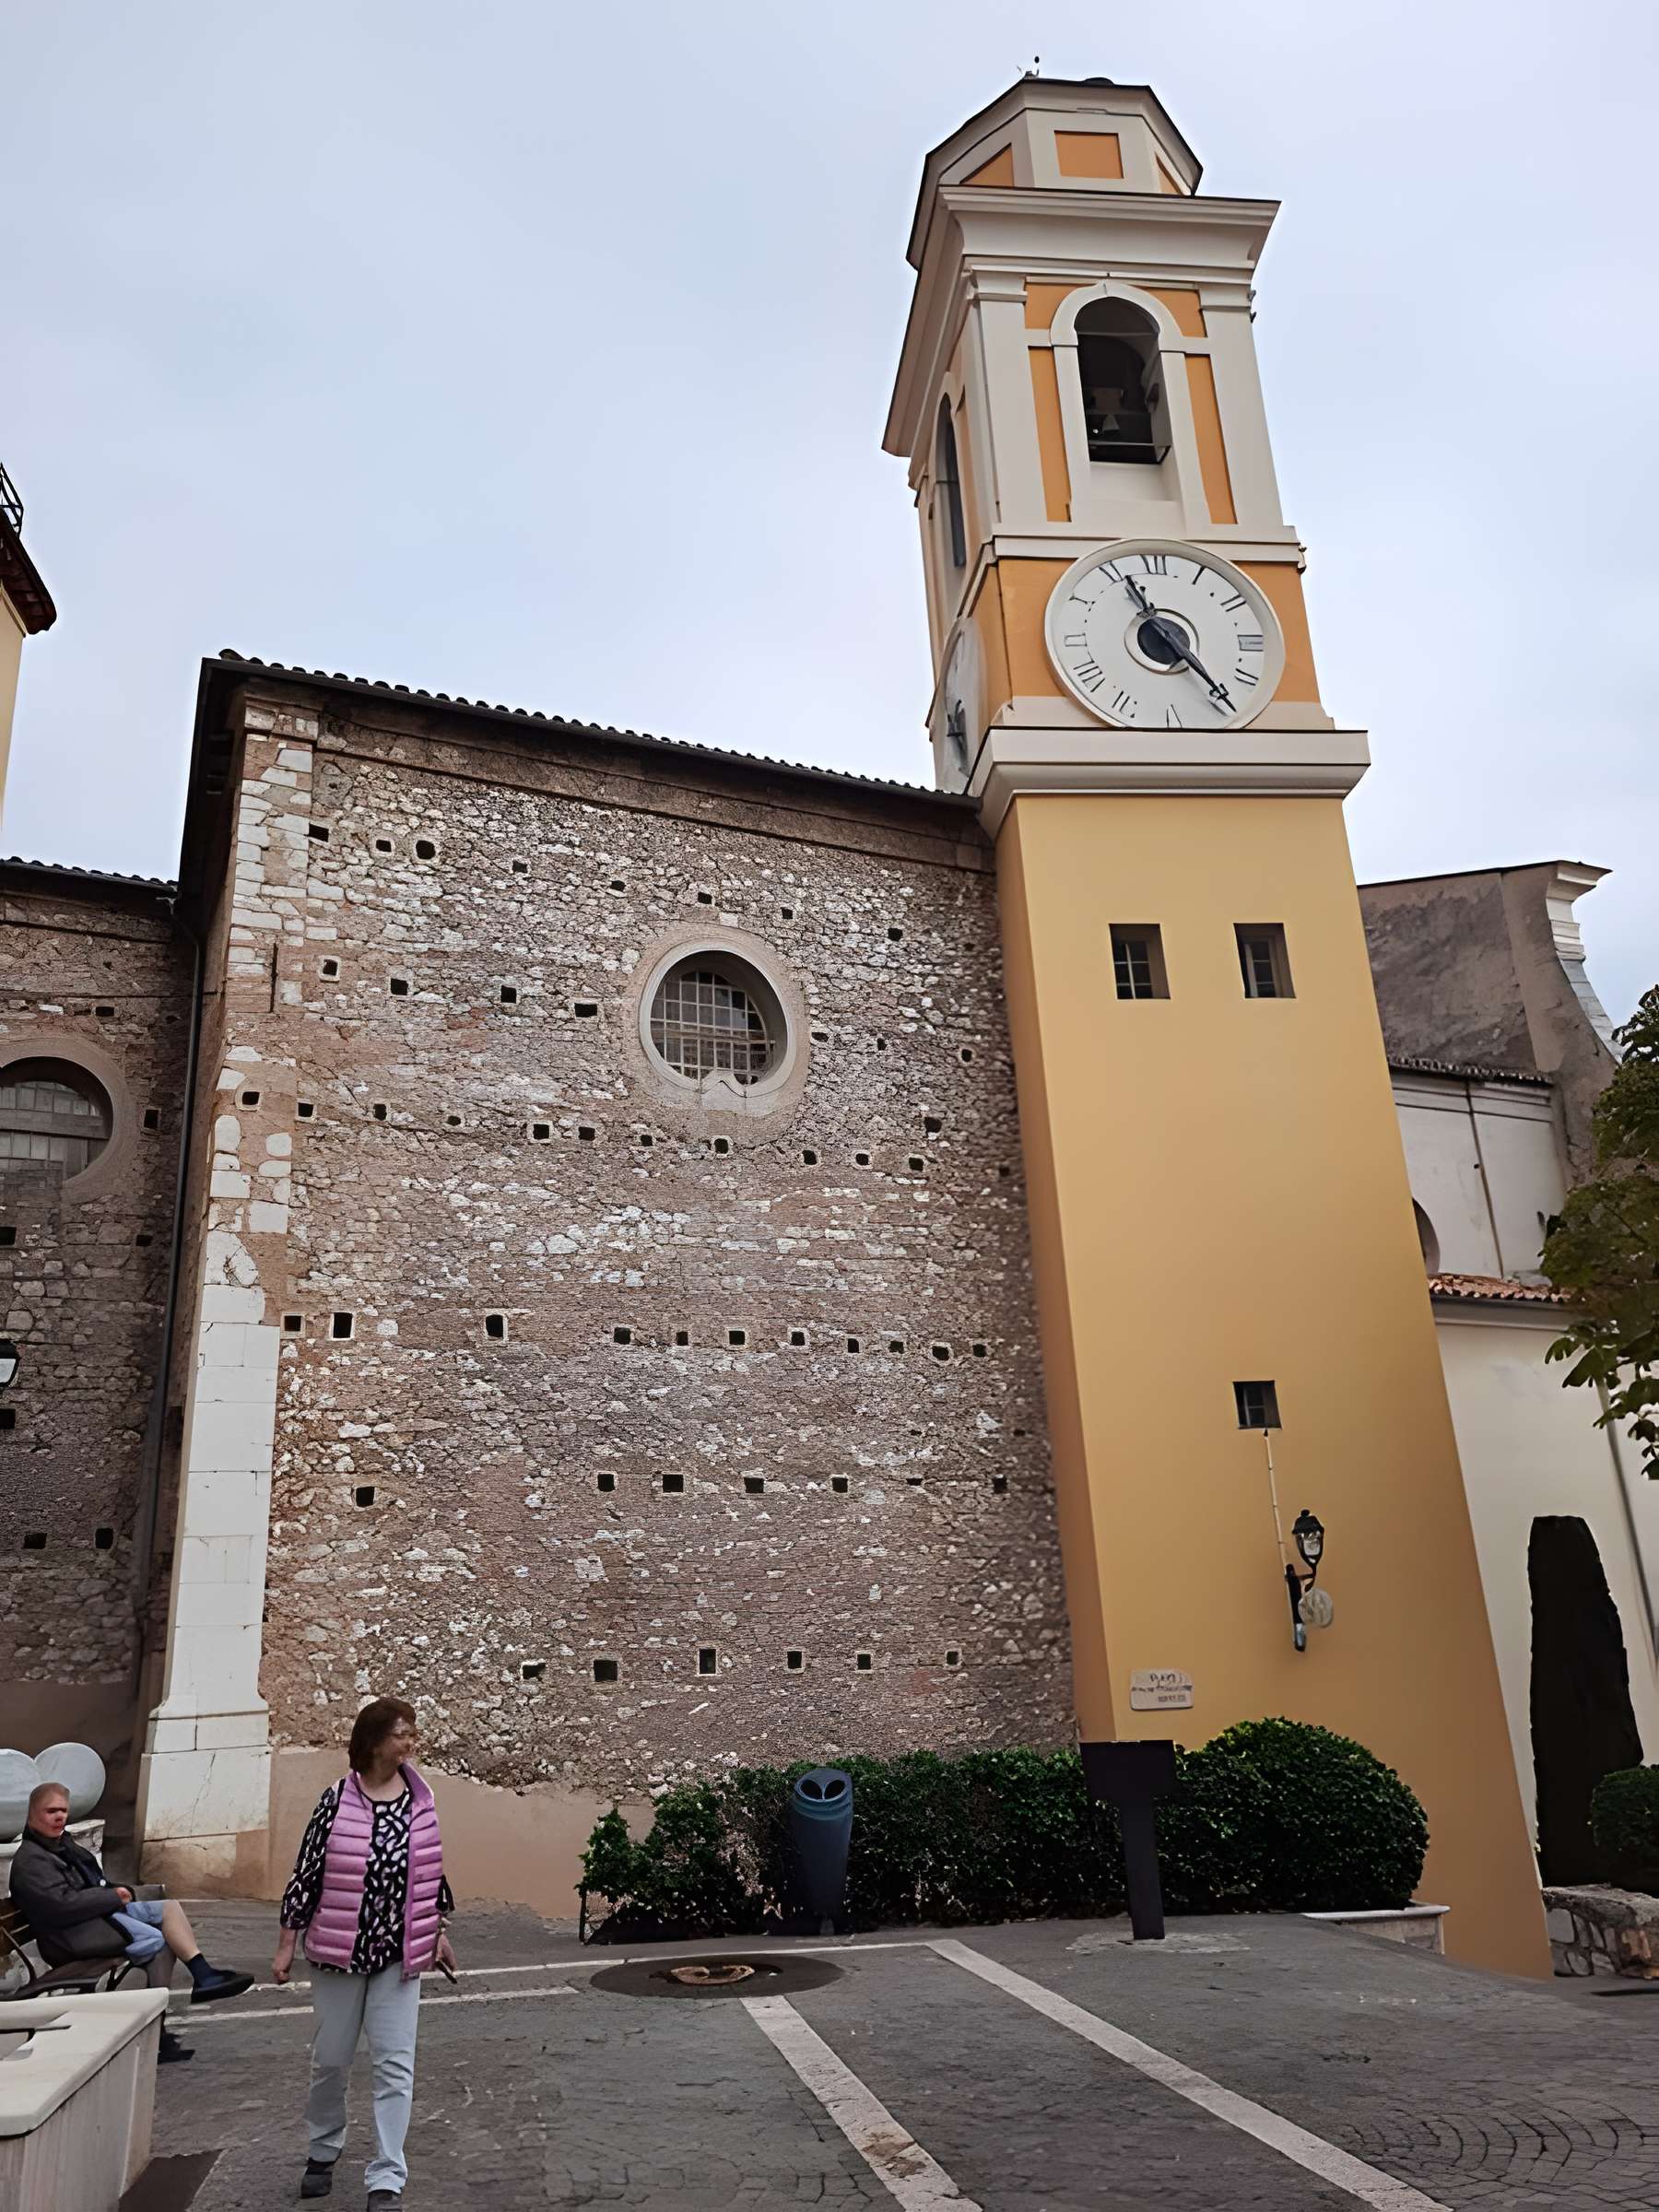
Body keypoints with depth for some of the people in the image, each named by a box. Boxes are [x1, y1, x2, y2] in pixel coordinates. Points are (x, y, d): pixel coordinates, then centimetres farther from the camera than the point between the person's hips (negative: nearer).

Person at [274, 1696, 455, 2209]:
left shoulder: (421, 1798, -2)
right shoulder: (336, 1799, -12)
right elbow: (307, 1873, -6)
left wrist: (439, 1932, 13)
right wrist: (286, 1945, -3)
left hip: (400, 1954, 2)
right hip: (339, 1950, -1)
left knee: (395, 2065, 0)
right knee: (330, 2058, 14)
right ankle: (323, 2152, 38)